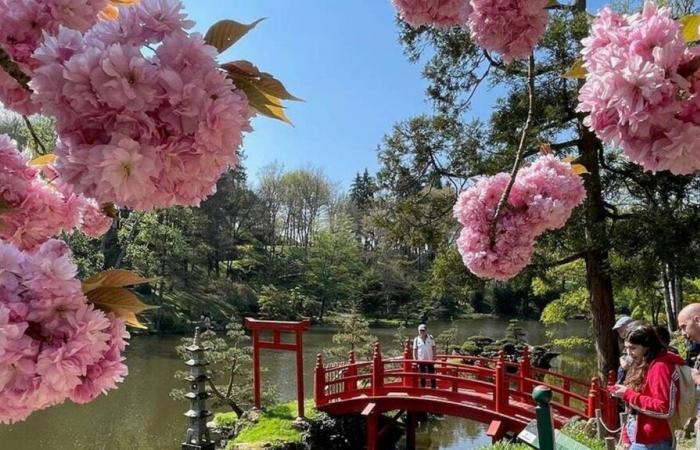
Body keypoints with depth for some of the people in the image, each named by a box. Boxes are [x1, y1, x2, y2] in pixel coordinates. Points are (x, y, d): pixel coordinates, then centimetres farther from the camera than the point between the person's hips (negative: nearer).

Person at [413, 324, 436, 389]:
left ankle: (433, 388, 17)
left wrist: (434, 358, -3)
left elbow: (433, 349, 2)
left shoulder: (430, 338, -3)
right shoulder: (416, 340, -5)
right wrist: (415, 361, -7)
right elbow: (414, 351, -2)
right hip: (421, 361, 0)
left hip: (430, 360, 0)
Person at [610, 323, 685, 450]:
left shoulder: (659, 367, -14)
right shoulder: (641, 367, 13)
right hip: (637, 439, 9)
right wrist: (627, 436, 13)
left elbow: (665, 409, -21)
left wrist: (628, 394, -19)